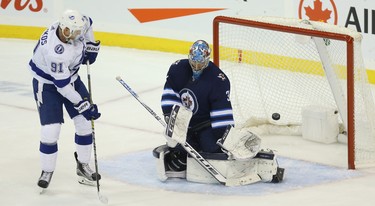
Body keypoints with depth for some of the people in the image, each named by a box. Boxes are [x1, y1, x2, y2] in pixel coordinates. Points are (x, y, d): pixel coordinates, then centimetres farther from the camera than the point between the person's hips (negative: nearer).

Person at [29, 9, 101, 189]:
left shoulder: (74, 25, -21)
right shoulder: (54, 51, -40)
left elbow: (87, 23, 6)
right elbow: (62, 85, -31)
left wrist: (91, 46, 4)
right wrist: (83, 106, -26)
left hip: (70, 76, 7)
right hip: (47, 84, -7)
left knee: (84, 122, 4)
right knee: (51, 130, -12)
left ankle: (83, 166, 20)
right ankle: (47, 171, 10)